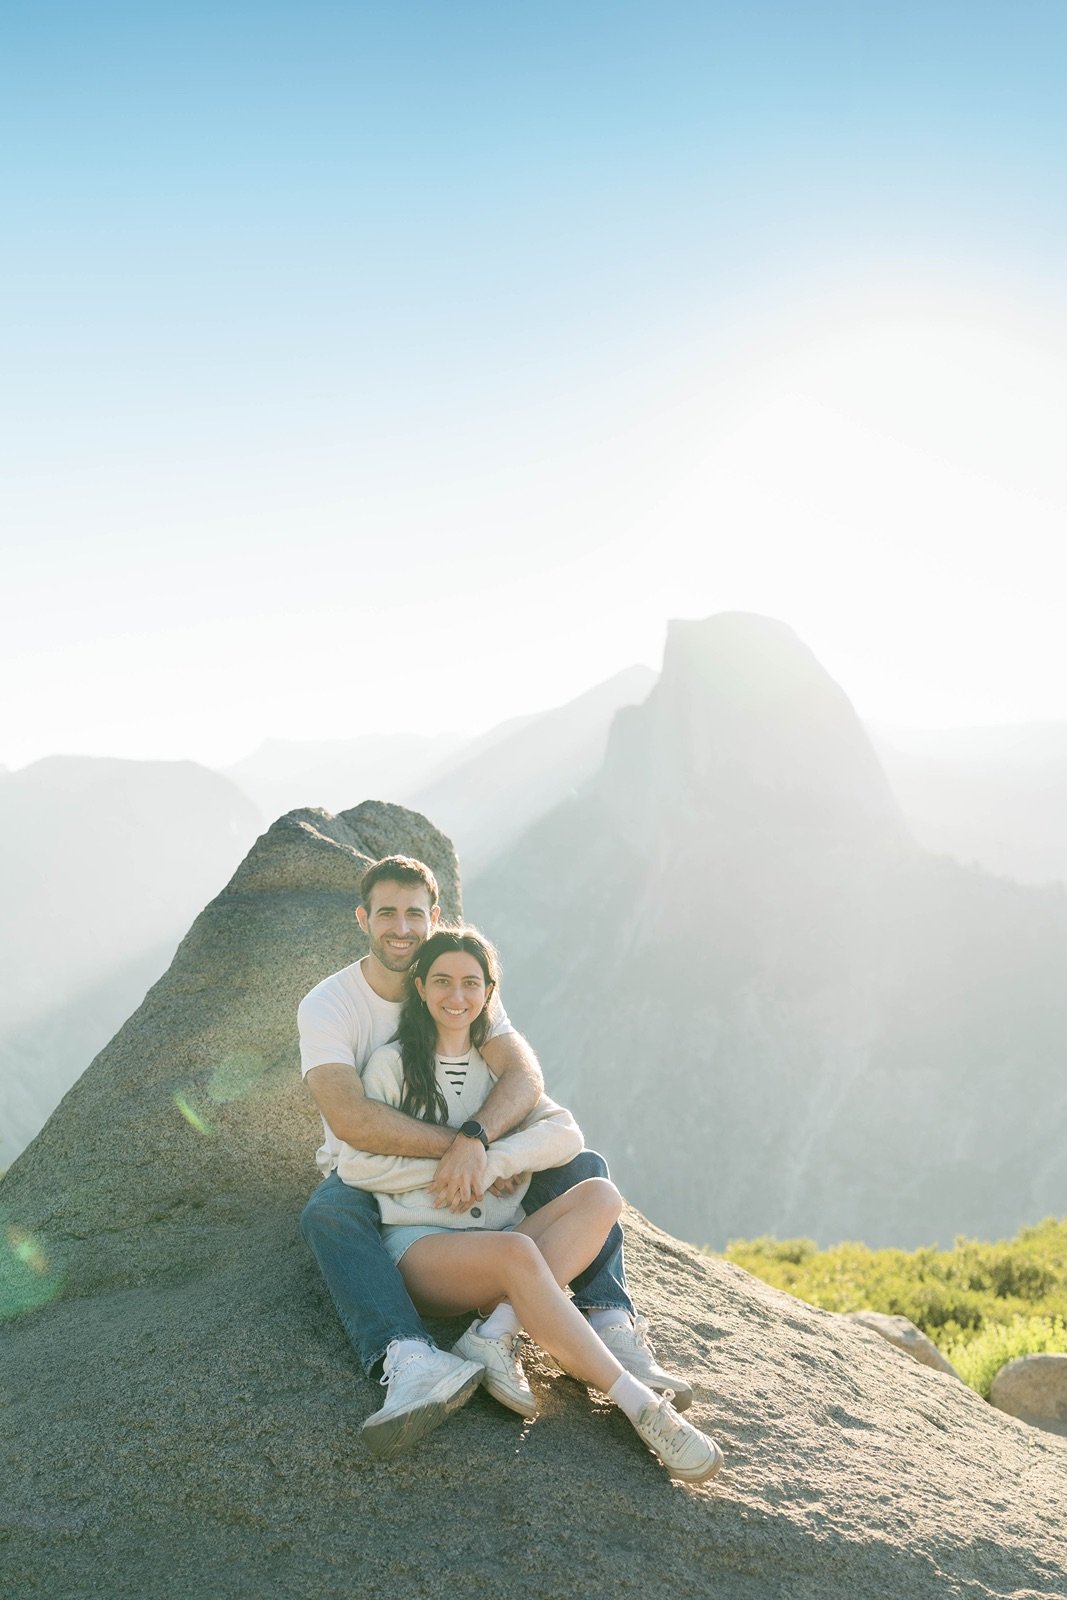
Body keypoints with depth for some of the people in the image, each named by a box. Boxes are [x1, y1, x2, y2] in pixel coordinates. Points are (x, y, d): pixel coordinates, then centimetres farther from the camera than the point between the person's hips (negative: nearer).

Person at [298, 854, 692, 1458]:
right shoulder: (327, 1006, -13)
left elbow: (525, 1074, -20)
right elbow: (349, 1118, -29)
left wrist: (474, 1141, -40)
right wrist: (455, 1144, -36)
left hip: (467, 1172, 3)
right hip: (368, 1174, -3)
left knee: (582, 1167, -15)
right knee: (327, 1214, -37)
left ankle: (611, 1324, -31)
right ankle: (413, 1362, -56)